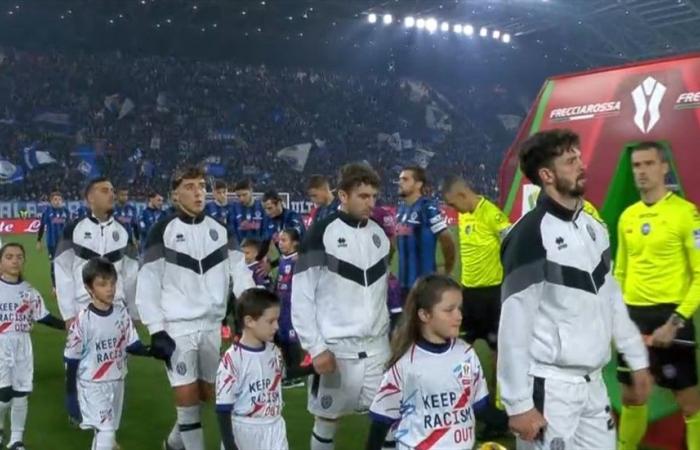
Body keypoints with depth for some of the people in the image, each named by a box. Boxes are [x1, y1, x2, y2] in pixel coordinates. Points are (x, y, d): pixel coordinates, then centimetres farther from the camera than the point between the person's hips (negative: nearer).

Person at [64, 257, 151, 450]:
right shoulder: (83, 320, -17)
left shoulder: (122, 312, -4)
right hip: (91, 386, -5)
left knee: (104, 431, 18)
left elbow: (131, 345, 3)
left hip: (117, 383, 5)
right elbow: (71, 360, -10)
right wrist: (70, 396, -7)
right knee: (106, 433, -12)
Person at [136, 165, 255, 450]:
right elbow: (148, 281, -8)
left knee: (208, 393, 14)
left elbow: (239, 272, 4)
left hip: (211, 324, 5)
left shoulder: (220, 230, 6)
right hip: (176, 326, -5)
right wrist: (156, 330, -13)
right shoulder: (163, 231, -6)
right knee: (187, 396, -4)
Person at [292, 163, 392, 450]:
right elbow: (301, 297, -10)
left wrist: (387, 331, 14)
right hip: (336, 348, -4)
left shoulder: (379, 233, 8)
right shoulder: (321, 234, -10)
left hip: (377, 346, 5)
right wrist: (315, 348, -13)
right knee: (328, 419, 8)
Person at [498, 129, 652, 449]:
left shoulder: (594, 227, 9)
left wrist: (637, 359, 18)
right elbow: (515, 323, -17)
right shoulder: (531, 235, -16)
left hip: (592, 383, 7)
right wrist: (519, 403, -17)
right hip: (549, 386, -7)